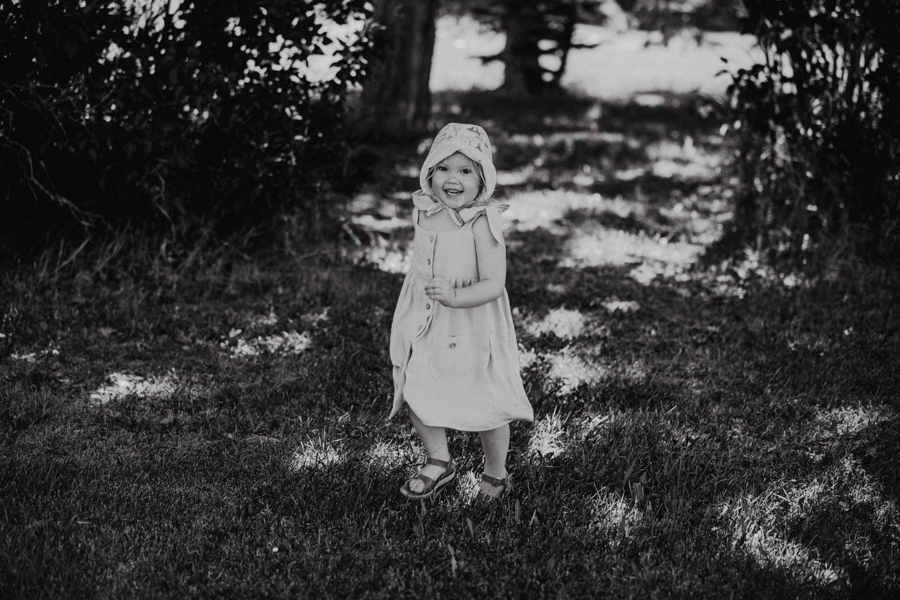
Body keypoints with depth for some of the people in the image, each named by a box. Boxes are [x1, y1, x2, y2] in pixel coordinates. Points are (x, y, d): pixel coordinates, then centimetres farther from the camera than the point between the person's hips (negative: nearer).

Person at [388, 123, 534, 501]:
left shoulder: (482, 224, -20)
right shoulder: (424, 212, -1)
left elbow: (494, 284, -23)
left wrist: (455, 297, -35)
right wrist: (412, 309, 16)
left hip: (473, 329, -5)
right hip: (425, 326, 6)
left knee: (487, 405, 7)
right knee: (414, 395, 6)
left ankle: (495, 475, 31)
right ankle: (439, 463, 30)